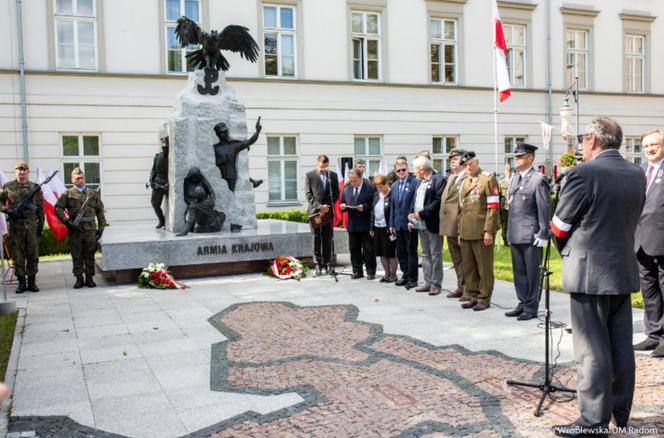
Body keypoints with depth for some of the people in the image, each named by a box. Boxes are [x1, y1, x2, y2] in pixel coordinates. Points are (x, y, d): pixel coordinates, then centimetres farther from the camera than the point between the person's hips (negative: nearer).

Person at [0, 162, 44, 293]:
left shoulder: (35, 187, 7)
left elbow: (40, 208, 8)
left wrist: (41, 224, 2)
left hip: (32, 225, 1)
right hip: (15, 226, 0)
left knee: (33, 255, 3)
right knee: (18, 255, 2)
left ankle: (32, 282, 11)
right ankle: (21, 282, 10)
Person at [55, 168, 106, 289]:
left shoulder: (93, 193, 10)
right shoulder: (68, 193, 4)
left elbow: (100, 211, 11)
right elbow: (58, 208, -1)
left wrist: (101, 228, 6)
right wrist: (67, 222, -11)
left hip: (90, 229, 1)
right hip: (75, 229, -1)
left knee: (90, 255, 5)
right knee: (77, 256, 4)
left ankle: (89, 278, 14)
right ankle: (79, 279, 12)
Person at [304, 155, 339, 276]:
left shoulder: (333, 175, 9)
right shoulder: (310, 175, 2)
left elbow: (336, 193, 9)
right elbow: (308, 194, -2)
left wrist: (328, 206, -5)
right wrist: (318, 206, -13)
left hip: (328, 211, 2)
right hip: (314, 211, -2)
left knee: (327, 239, 4)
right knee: (316, 239, -2)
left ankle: (327, 265, 10)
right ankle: (318, 265, 1)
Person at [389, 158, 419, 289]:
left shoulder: (415, 183, -7)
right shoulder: (394, 186, 14)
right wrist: (391, 224, 12)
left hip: (410, 223, -6)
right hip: (398, 224, 6)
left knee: (411, 251, 1)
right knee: (400, 252, 11)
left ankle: (412, 278, 9)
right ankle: (405, 275, 23)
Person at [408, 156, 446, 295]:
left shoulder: (439, 180, -10)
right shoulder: (419, 182, 15)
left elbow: (438, 201, -18)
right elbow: (414, 200, 18)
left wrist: (422, 213, -19)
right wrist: (411, 213, 2)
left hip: (433, 225, -8)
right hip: (421, 225, 8)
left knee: (436, 255, 0)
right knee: (425, 255, 13)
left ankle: (436, 284, 7)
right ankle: (428, 282, 21)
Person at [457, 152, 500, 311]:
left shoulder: (488, 178, -5)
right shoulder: (464, 181, 16)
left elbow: (493, 207, -11)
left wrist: (488, 231, -16)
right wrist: (460, 232, 15)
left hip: (482, 231, -6)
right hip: (466, 232, 6)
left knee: (484, 267, 2)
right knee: (468, 267, 10)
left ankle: (484, 298, 11)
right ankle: (472, 295, 21)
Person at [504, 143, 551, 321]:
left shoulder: (539, 179, -9)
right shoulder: (515, 178, 15)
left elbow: (544, 208, -12)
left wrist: (543, 234, -15)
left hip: (531, 235, -8)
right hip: (515, 234, 8)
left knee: (532, 273, 2)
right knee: (519, 272, 14)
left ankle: (531, 307, 10)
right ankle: (523, 303, 24)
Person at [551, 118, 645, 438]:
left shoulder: (583, 173, -15)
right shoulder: (637, 175, 7)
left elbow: (559, 226, -8)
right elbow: (632, 220, 13)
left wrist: (566, 252, 10)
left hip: (590, 272, -7)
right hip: (624, 270, 7)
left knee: (592, 351, -1)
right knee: (621, 346, 16)